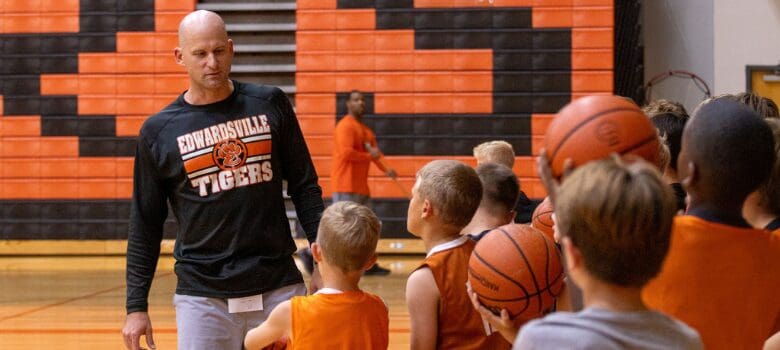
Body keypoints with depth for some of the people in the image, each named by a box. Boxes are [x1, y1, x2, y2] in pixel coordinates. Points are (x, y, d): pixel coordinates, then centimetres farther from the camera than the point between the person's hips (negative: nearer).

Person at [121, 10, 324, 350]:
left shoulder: (270, 104, 4)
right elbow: (145, 228, 5)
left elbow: (305, 188, 9)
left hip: (279, 287, 1)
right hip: (202, 296, -1)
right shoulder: (158, 131, 1)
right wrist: (136, 306, 2)